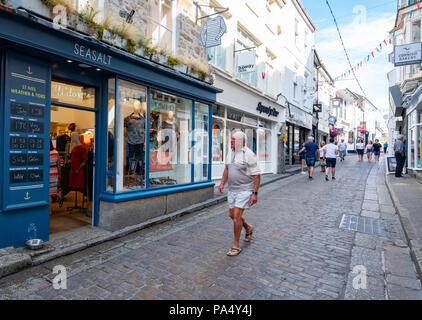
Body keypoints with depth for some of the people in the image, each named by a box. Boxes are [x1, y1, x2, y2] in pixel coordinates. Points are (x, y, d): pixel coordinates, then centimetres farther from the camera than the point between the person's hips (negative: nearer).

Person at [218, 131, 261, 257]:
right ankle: (248, 229, 43)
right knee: (232, 215, 15)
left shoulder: (248, 154, -15)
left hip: (244, 190, -8)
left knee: (237, 216, -9)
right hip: (232, 190, 8)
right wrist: (222, 183, 13)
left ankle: (236, 246, 7)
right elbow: (227, 169, 21)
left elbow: (257, 175, -16)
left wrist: (255, 193, -19)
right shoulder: (231, 153, 8)